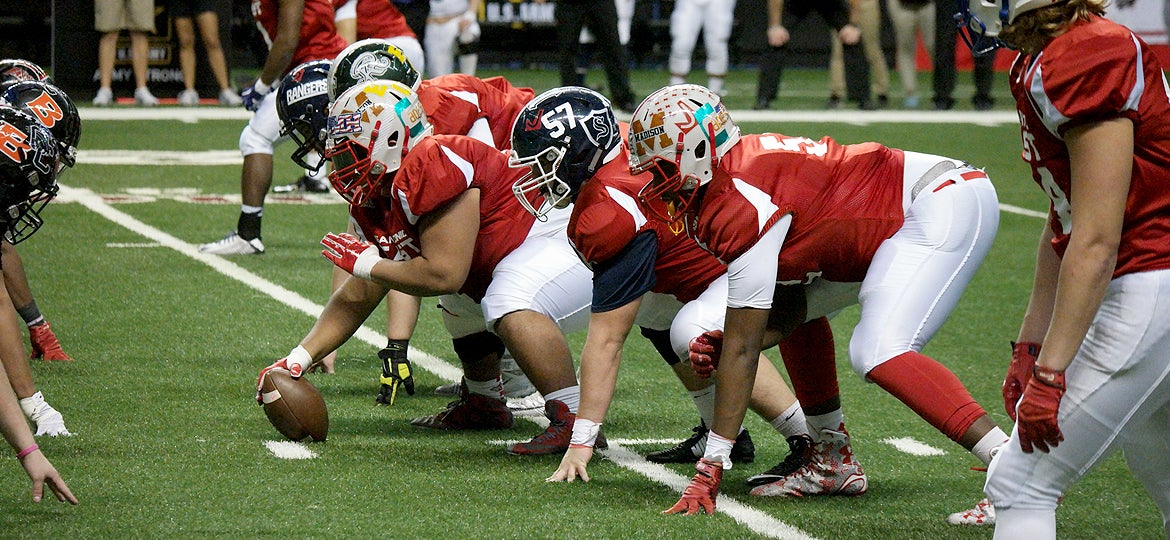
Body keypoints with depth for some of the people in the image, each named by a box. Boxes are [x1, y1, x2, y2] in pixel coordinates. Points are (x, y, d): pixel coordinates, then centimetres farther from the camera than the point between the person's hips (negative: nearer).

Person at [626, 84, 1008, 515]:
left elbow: (742, 348, -19)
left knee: (878, 354, -24)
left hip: (948, 204, -11)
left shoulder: (744, 206, -21)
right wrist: (721, 342, -8)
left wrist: (710, 467, -16)